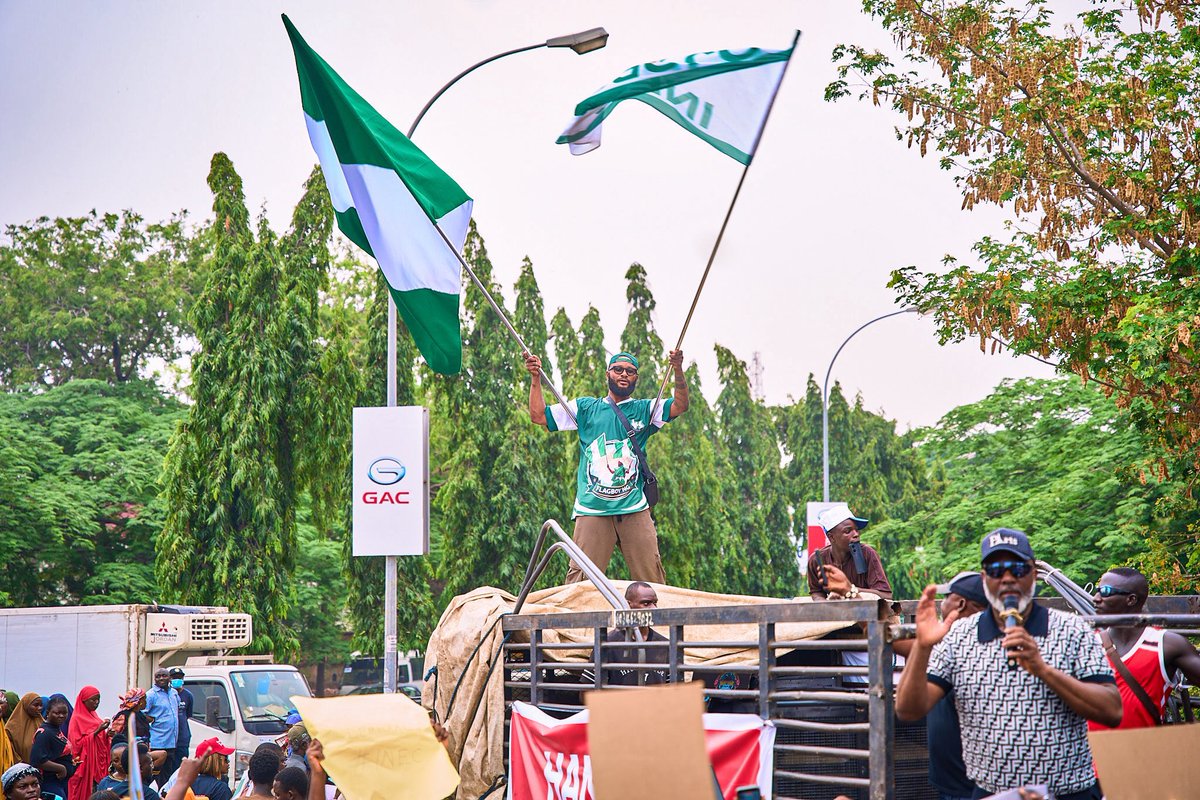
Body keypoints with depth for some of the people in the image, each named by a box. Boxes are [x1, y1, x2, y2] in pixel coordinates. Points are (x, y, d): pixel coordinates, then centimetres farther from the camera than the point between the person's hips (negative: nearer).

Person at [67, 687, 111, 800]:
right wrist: (97, 731, -18)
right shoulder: (77, 719, -7)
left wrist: (107, 735, 2)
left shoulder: (94, 716, 15)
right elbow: (78, 743, -14)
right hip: (86, 764, -7)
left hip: (99, 762, 7)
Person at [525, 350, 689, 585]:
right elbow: (538, 416, 13)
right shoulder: (585, 408, 15)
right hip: (592, 510, -1)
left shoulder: (644, 410, 14)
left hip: (635, 510, 1)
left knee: (651, 578, -3)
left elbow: (680, 406, 0)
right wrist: (535, 378, 3)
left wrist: (678, 371, -15)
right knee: (581, 578, -8)